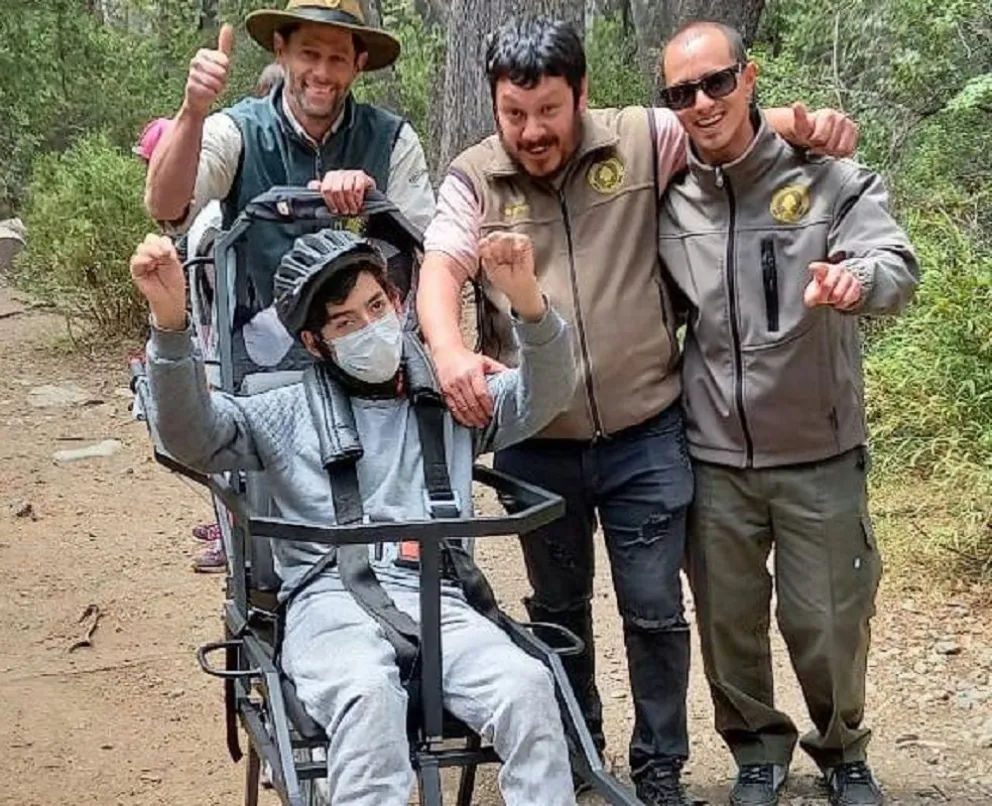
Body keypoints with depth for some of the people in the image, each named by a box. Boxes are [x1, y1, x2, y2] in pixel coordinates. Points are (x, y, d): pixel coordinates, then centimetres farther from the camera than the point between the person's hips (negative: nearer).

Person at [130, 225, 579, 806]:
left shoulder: (449, 401, 24)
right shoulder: (288, 414, 20)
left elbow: (545, 396, 10)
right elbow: (192, 434, 5)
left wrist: (528, 303, -11)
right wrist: (170, 323, -12)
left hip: (439, 603, 2)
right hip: (332, 602, -1)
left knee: (527, 686, -29)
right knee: (368, 694, -36)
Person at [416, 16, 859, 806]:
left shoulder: (641, 140, -3)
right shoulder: (472, 179, -3)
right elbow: (439, 270, -14)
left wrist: (804, 122, -14)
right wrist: (449, 352, -34)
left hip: (645, 440, -1)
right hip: (535, 447, 1)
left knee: (655, 612, 7)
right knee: (558, 609, 19)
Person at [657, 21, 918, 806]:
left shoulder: (828, 176, -9)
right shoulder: (668, 199, 0)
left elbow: (899, 266, -22)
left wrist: (856, 278, -45)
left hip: (819, 455, -2)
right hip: (714, 460, 2)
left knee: (828, 625, 8)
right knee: (728, 622, 13)